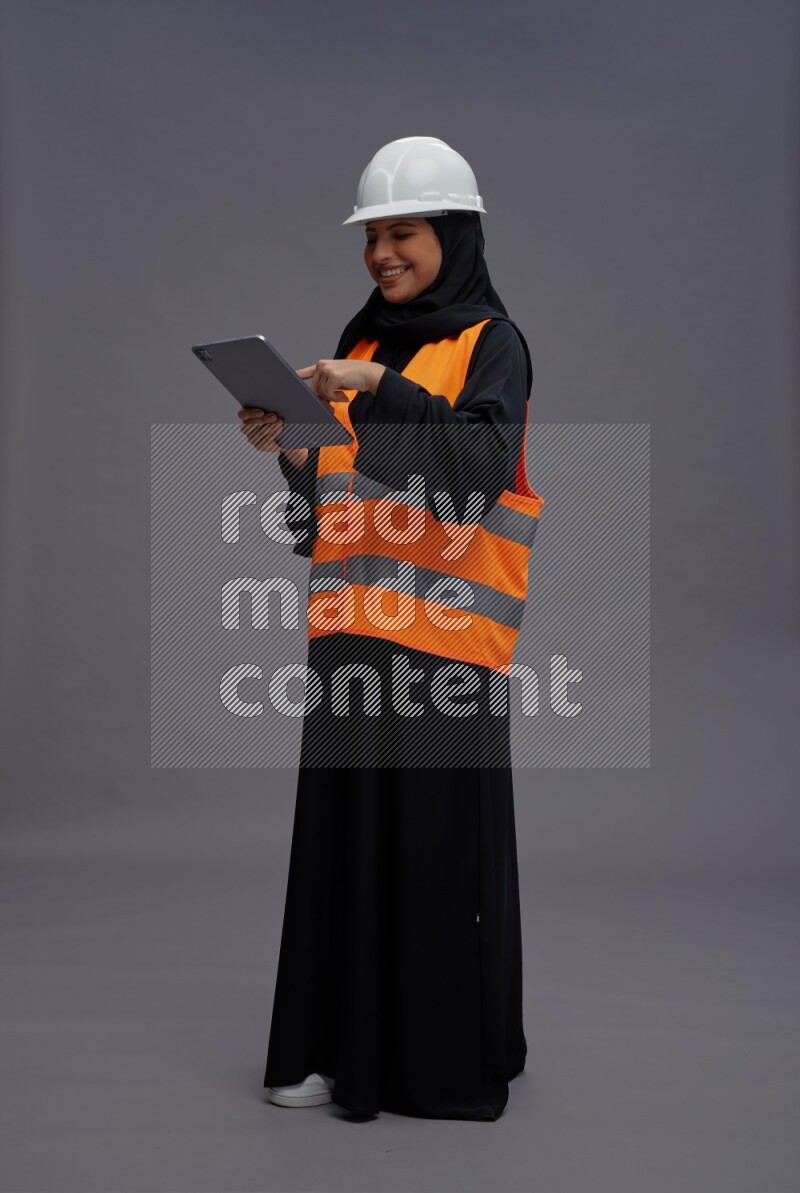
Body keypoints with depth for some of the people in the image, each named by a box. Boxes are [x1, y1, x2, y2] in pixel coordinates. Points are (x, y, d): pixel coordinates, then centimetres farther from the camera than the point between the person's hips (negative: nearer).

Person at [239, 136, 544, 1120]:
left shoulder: (492, 343, 0)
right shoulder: (361, 342, 17)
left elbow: (483, 468, -17)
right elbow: (327, 502, 16)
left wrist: (382, 388, -24)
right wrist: (290, 446, -3)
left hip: (443, 628, -5)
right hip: (352, 627, 6)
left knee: (443, 836, -1)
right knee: (347, 832, 6)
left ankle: (454, 1054, 12)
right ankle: (348, 1045, 16)